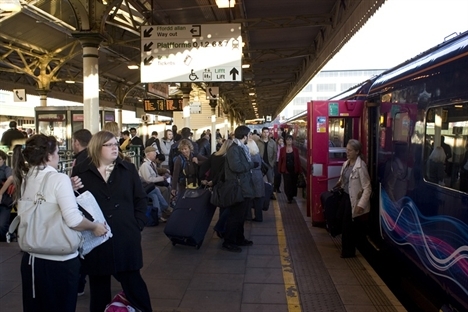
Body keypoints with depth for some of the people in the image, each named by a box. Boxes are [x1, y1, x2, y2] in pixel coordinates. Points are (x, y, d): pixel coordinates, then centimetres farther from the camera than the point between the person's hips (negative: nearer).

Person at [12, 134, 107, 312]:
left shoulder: (25, 180, 5)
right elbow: (73, 220, -25)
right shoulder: (58, 179, -17)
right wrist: (94, 227, -8)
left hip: (31, 259, 7)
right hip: (59, 261, -7)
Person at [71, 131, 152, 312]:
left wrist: (138, 225, -1)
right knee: (98, 283, 14)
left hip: (125, 237, 1)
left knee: (132, 280, 9)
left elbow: (140, 199, 7)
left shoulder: (128, 169, 6)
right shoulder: (80, 171, 1)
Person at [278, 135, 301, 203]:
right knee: (287, 183, -5)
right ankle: (289, 197, 4)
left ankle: (292, 196, 27)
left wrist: (299, 169, -2)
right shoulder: (282, 149, 0)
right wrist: (280, 169, -3)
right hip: (285, 169, -1)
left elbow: (298, 160, 2)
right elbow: (280, 160, 0)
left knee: (294, 183, 8)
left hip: (294, 169, 1)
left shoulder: (295, 149, 2)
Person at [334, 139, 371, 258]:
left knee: (348, 226, 5)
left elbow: (367, 188, -22)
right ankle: (347, 249, 37)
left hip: (353, 199, -7)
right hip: (345, 196, 7)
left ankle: (348, 251, 24)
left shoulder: (361, 166, -21)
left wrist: (361, 204, -26)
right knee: (345, 224, 18)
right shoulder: (346, 163, 3)